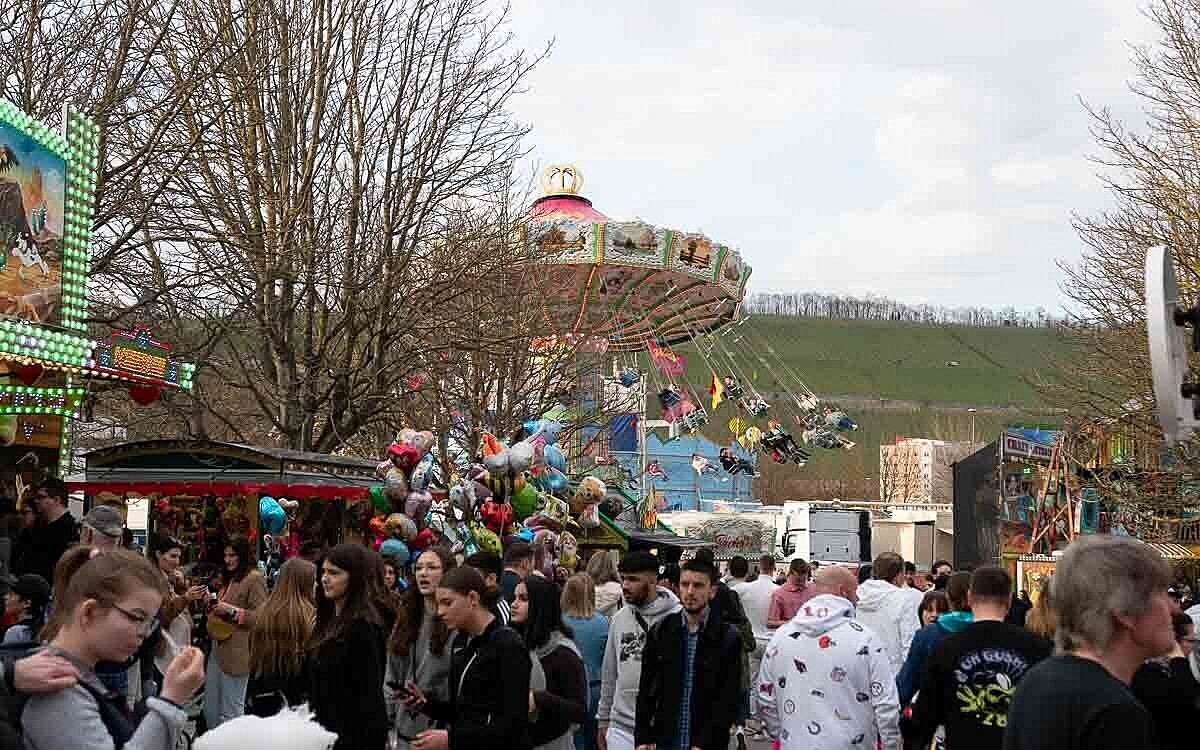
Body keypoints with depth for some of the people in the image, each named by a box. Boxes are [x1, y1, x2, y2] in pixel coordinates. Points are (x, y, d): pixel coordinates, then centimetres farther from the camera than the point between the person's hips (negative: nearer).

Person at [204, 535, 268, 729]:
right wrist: (213, 606, 11)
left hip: (237, 652, -9)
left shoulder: (254, 578, -10)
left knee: (230, 713, -3)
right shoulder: (228, 578, 18)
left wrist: (232, 610, -20)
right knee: (210, 709, 14)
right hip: (217, 648, 9)